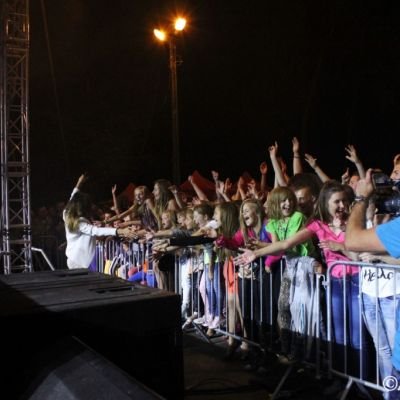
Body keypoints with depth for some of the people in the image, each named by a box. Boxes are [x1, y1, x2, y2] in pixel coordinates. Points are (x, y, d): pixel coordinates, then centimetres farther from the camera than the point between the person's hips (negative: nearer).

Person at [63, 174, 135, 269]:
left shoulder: (67, 216, 2)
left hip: (72, 260, 9)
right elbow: (96, 231, -36)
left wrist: (78, 184, 30)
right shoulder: (80, 222, -22)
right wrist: (118, 231, -47)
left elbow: (72, 201, 20)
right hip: (82, 263, -9)